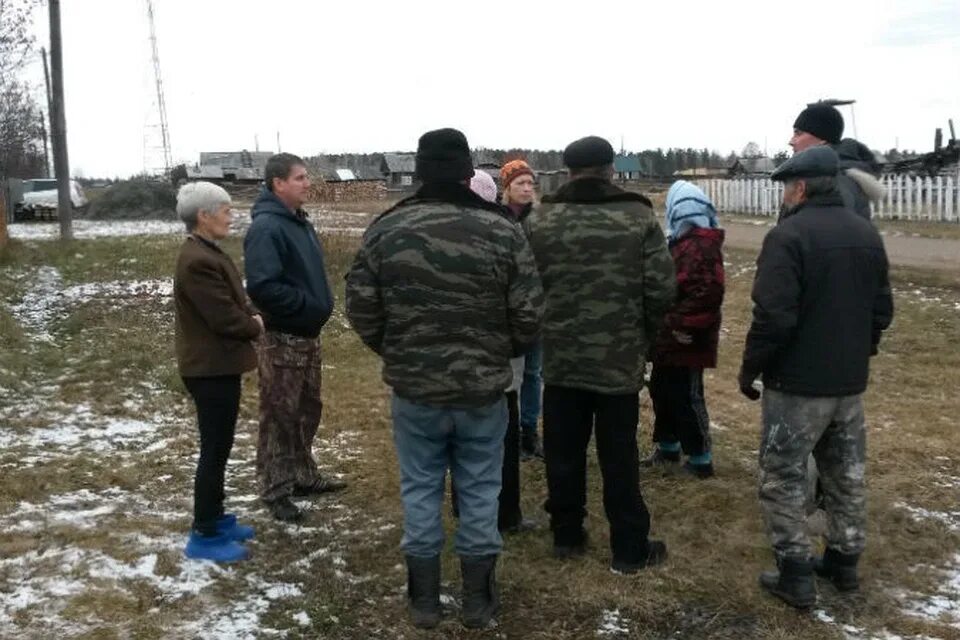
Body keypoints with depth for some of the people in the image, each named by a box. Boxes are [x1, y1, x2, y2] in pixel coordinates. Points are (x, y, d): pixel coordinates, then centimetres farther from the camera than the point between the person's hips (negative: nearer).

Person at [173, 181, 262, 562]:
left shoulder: (206, 253, 11)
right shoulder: (198, 262, -23)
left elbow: (233, 302, 18)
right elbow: (225, 318, -24)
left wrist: (251, 317, -1)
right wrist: (255, 327, -5)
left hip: (217, 366, 11)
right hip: (211, 368, -11)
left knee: (218, 447, 18)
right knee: (215, 451, -1)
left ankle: (215, 519, 31)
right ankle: (204, 535, 9)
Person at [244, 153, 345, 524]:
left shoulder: (299, 221, 11)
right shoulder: (266, 227, -18)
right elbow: (262, 286, -27)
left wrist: (321, 303, 7)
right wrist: (308, 304, -21)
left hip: (309, 334, 9)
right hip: (283, 339, -9)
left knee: (307, 411, 18)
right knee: (279, 418, 1)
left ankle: (303, 476, 33)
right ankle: (276, 490, 13)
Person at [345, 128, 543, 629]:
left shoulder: (384, 230, -5)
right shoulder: (502, 231, -8)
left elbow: (361, 309, -1)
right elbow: (529, 316, -7)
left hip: (413, 389, 1)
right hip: (483, 389, 0)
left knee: (420, 490, 14)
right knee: (479, 492, 13)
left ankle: (423, 600, 25)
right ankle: (478, 601, 24)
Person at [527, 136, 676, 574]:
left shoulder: (538, 221, -2)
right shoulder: (639, 218, -6)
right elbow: (662, 289, -8)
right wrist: (644, 333, 10)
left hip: (560, 357, 2)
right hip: (620, 359, -1)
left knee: (563, 454, 14)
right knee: (619, 458, 8)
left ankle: (566, 536, 27)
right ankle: (630, 549, 18)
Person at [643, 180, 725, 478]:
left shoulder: (702, 247, -19)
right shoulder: (682, 241, 13)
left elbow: (708, 294, -28)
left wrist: (682, 325, -23)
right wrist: (669, 324, 12)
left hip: (687, 340, -10)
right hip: (670, 337, 10)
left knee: (686, 399, 0)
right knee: (661, 390, 19)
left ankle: (700, 459, 13)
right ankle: (668, 446, 34)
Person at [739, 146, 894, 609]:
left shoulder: (788, 235, -18)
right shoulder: (867, 234, 7)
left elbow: (773, 316, -23)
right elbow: (882, 310, 12)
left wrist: (749, 368, -11)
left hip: (797, 383, -7)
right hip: (850, 381, 8)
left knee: (783, 478, 4)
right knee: (847, 474, 18)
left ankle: (795, 576, 8)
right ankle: (844, 561, 30)